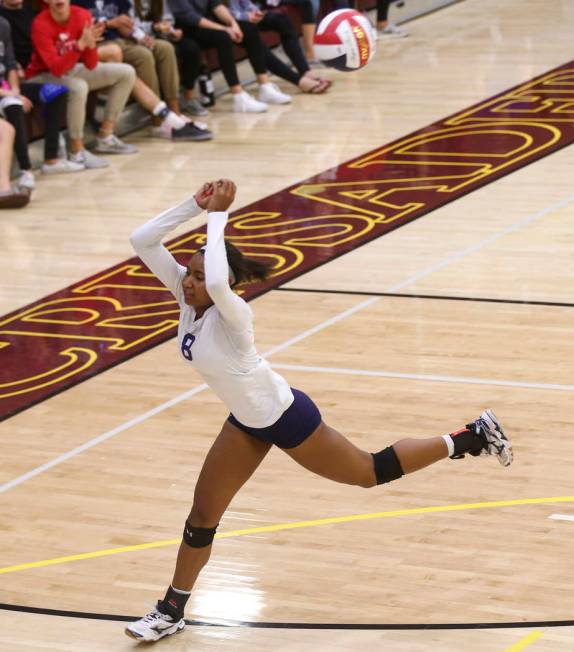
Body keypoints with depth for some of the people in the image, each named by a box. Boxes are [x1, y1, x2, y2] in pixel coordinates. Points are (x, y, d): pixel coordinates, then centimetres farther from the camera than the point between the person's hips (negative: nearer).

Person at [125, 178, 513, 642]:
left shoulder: (232, 313, -35)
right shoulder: (187, 296, -14)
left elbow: (218, 284, -61)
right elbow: (143, 241, -17)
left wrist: (217, 218, -48)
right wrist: (195, 206, -29)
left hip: (285, 416, -7)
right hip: (247, 421, 7)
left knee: (372, 473, 12)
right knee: (203, 513, 9)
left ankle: (472, 438, 28)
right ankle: (172, 611, 23)